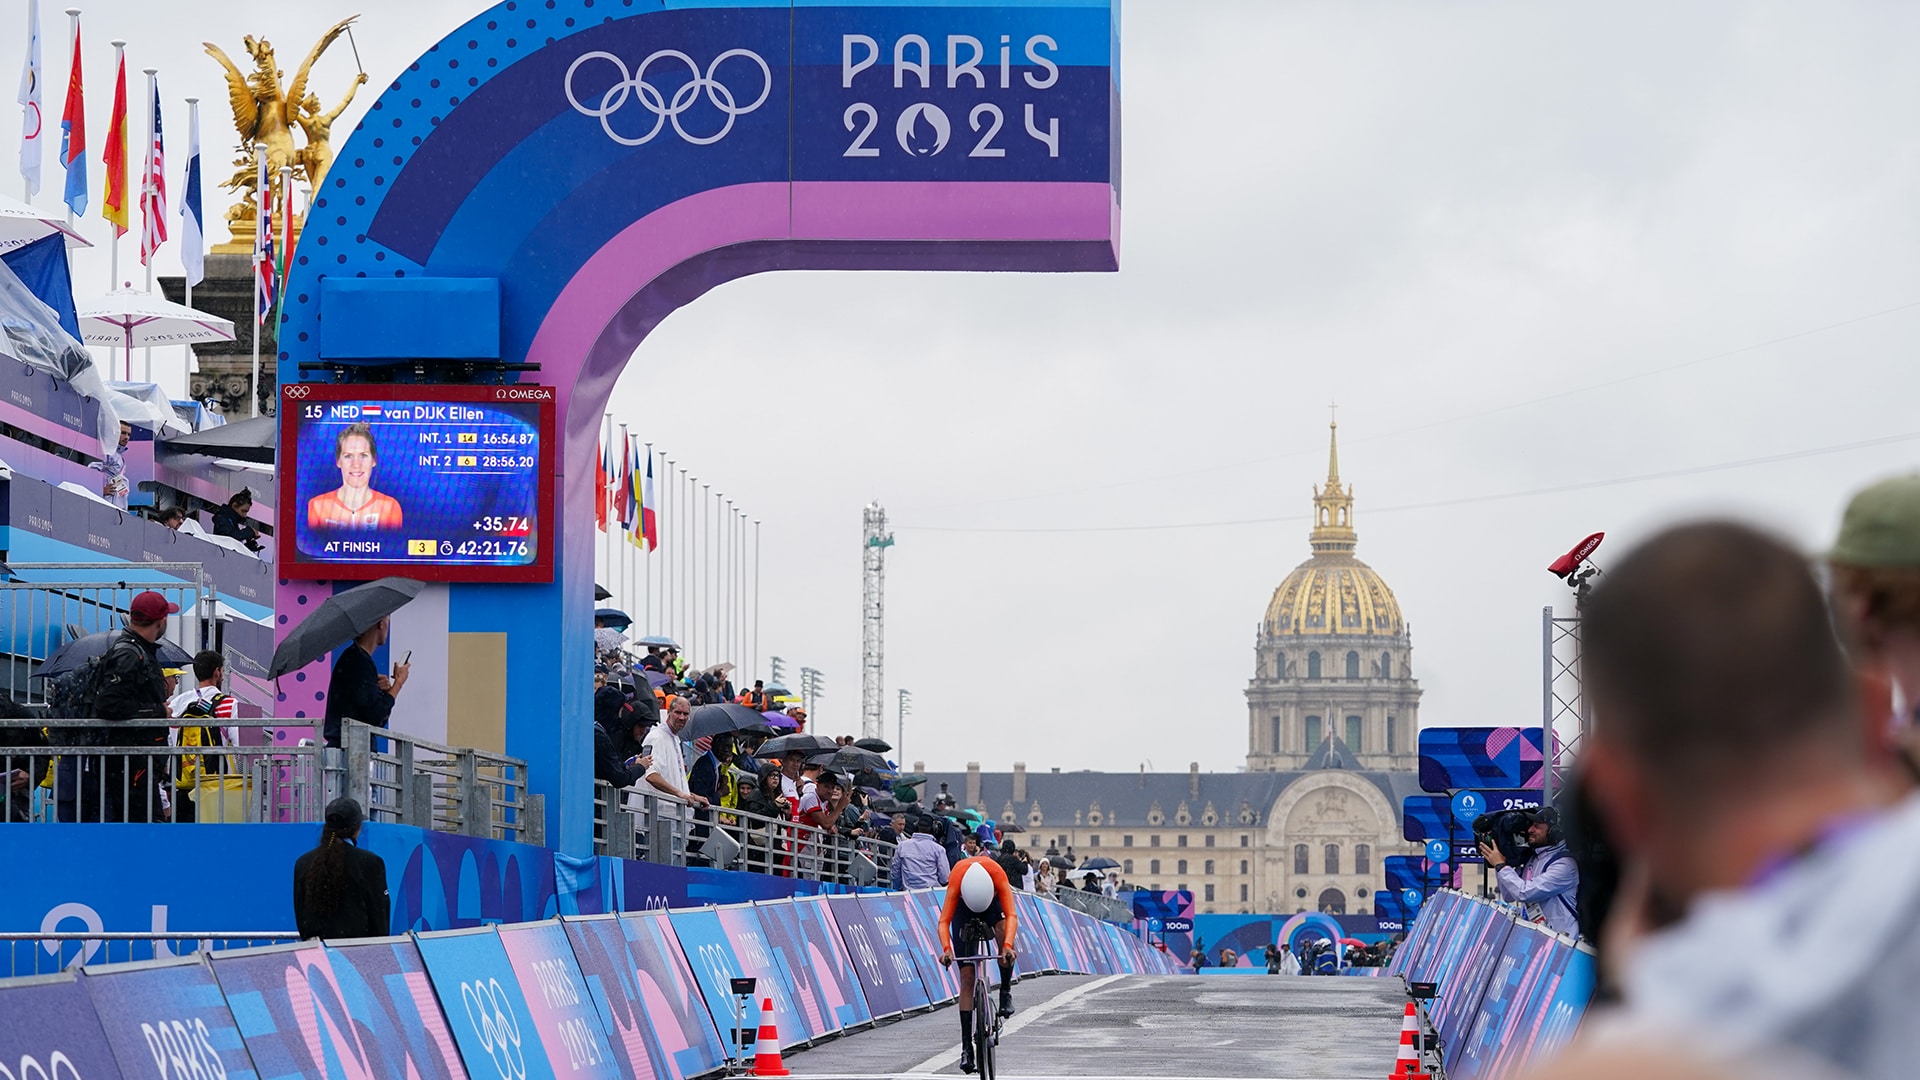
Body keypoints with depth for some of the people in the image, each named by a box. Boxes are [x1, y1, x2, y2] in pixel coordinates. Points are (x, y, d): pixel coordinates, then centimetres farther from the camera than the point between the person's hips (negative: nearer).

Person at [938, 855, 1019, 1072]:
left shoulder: (997, 874, -38)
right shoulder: (956, 881, -38)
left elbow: (1011, 916, -42)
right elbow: (944, 921, -40)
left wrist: (1007, 946, -57)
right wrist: (946, 949, -57)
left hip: (993, 902, 1)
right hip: (964, 907, -1)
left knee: (1002, 930, -35)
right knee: (967, 977, -8)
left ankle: (1006, 991, -9)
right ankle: (966, 1046, -7)